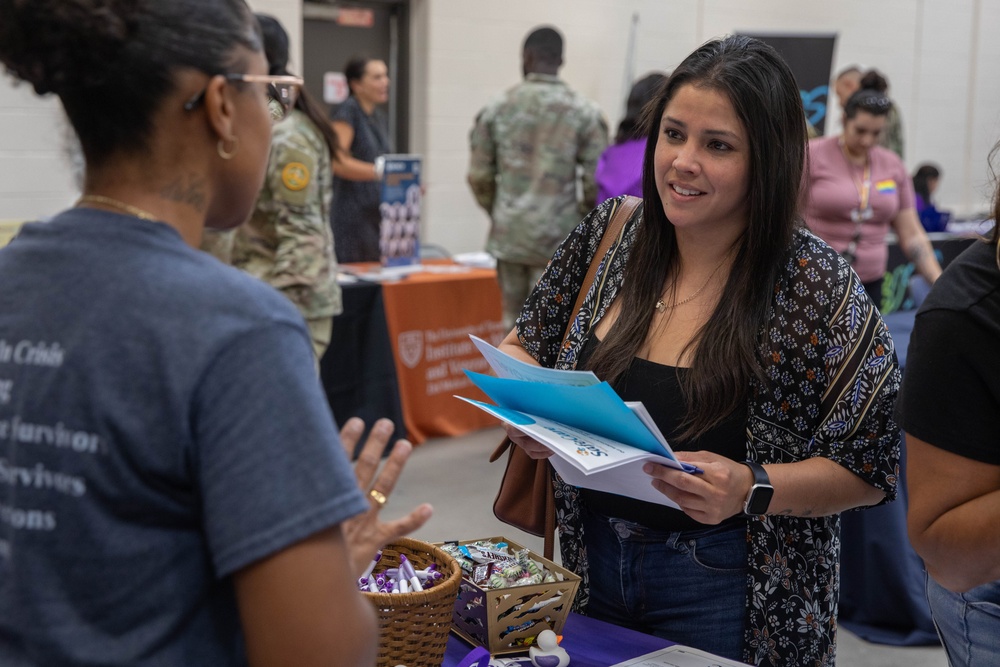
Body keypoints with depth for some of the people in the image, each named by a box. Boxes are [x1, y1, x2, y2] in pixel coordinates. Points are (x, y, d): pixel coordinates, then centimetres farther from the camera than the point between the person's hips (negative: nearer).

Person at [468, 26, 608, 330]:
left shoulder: (497, 108, 2)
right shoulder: (584, 112, -4)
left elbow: (479, 176, 2)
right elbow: (597, 179, -7)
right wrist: (584, 219, 11)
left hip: (509, 234, 2)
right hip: (558, 237, -2)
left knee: (514, 322, 14)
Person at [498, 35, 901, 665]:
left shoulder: (815, 284, -15)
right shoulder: (610, 233, -3)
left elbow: (869, 470, -11)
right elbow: (524, 343, 10)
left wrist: (751, 490, -27)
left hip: (723, 585, -4)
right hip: (592, 561, 4)